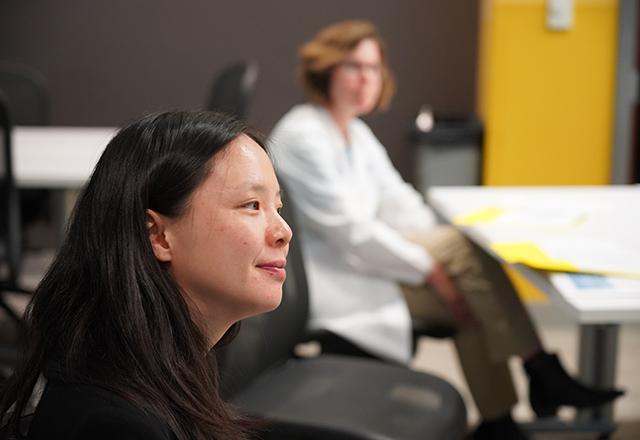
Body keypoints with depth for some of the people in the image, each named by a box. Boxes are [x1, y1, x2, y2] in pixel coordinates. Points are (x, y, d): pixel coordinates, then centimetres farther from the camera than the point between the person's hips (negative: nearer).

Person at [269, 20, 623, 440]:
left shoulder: (357, 133, 13)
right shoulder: (304, 135, -17)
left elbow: (397, 201, 11)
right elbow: (349, 230, -22)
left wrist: (441, 254, -6)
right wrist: (432, 269, -19)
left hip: (356, 261, 9)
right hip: (325, 280, -9)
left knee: (470, 303, -11)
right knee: (462, 247, -21)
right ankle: (543, 374, -14)